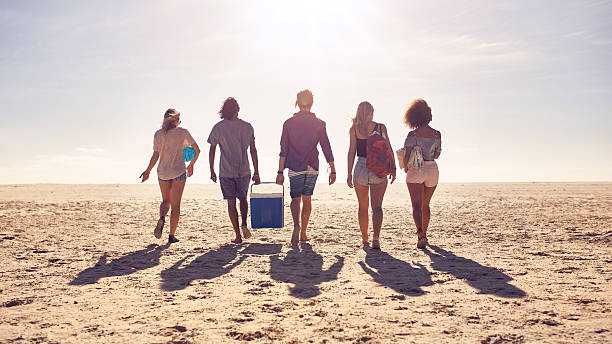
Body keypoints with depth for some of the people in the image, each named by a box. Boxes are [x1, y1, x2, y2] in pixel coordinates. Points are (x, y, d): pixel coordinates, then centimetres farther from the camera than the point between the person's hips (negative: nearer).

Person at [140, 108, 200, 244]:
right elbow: (197, 150, 2)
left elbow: (155, 156, -3)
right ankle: (172, 235, 3)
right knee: (175, 205, 5)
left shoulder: (158, 134, 0)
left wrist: (147, 171, 9)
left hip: (163, 172, 2)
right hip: (179, 172, -2)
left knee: (166, 201, 20)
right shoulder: (183, 132, -2)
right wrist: (191, 165, 17)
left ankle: (161, 218, -10)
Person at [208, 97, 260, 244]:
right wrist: (256, 172, 6)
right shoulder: (247, 127, 1)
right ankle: (244, 223, -3)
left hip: (226, 171, -1)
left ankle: (238, 235, 6)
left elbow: (212, 151, 0)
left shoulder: (218, 127, -2)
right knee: (242, 198, 20)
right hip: (244, 171, 1)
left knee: (231, 202, 6)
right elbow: (253, 150, 1)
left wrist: (212, 171, 10)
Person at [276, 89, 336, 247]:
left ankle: (296, 225, -21)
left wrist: (280, 171, -1)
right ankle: (303, 234, 17)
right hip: (312, 168, 1)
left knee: (295, 199, 7)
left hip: (295, 168, -1)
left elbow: (283, 150, -3)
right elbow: (326, 148, 0)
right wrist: (332, 170, 4)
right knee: (307, 199, 13)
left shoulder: (289, 123, -1)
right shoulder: (319, 124, 0)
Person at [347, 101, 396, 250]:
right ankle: (376, 236, -17)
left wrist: (349, 173, -1)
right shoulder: (381, 127, 0)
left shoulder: (354, 129, -1)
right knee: (377, 207, 2)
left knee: (363, 208, 13)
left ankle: (365, 239, 21)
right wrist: (393, 168, 8)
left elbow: (352, 151, -3)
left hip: (361, 168, 1)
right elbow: (388, 150, 0)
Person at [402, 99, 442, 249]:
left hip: (415, 170, -3)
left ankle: (420, 233, -27)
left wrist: (406, 167, 1)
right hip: (432, 170, 4)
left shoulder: (413, 134, -9)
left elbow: (407, 155, -16)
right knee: (426, 205, 18)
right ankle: (424, 234, 28)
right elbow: (437, 154, 10)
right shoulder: (437, 134, 0)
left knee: (416, 205, -6)